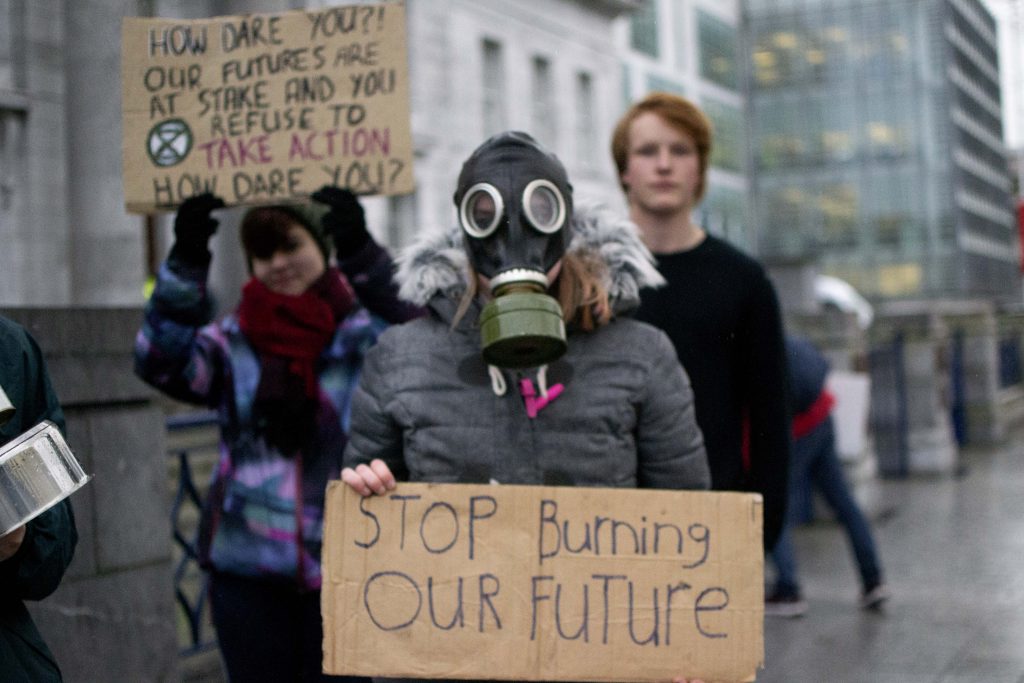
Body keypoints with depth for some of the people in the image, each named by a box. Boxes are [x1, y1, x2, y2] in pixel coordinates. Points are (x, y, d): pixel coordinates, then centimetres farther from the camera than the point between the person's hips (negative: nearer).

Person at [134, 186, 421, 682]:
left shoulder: (363, 333, -2)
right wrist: (185, 263, -23)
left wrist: (361, 254, -34)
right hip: (247, 568, 2)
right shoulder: (234, 341, 4)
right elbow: (162, 362, -12)